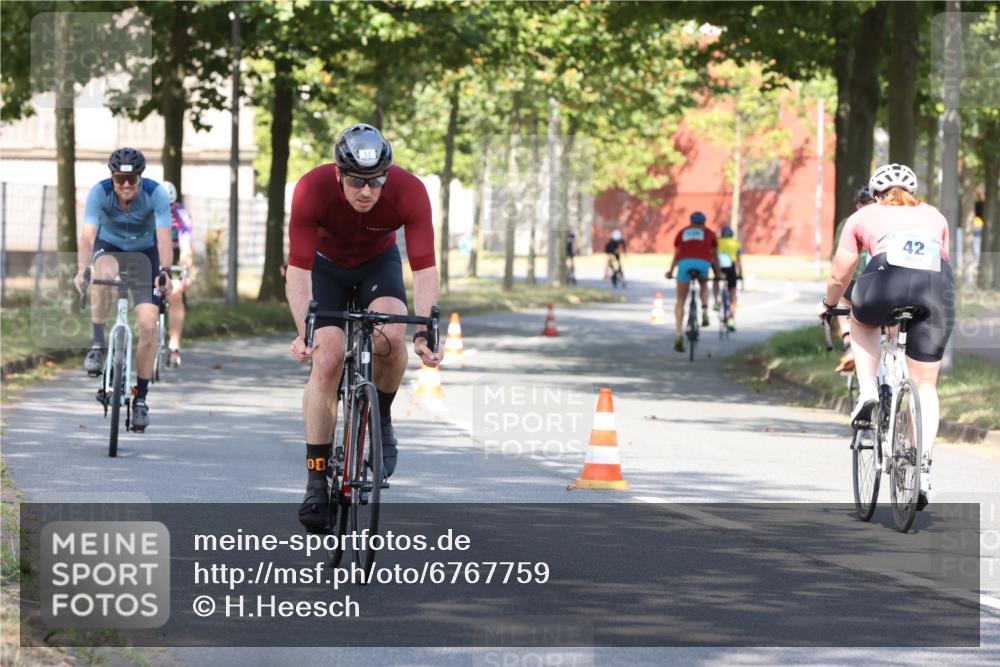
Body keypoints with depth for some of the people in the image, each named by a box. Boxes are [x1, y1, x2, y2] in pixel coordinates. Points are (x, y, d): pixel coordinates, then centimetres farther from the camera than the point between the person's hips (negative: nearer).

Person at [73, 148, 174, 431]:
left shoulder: (156, 194, -26)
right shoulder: (100, 193, -26)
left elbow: (163, 236, -35)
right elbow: (87, 236, -34)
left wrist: (164, 272, -51)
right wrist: (82, 270, -50)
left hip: (144, 253, 0)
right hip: (109, 248, 0)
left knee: (149, 326, -12)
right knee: (104, 274, -39)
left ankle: (140, 397, 2)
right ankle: (97, 344, -22)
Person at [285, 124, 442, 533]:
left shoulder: (409, 192, -32)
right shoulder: (312, 189, -34)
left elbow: (424, 268, -31)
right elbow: (298, 270, -34)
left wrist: (424, 332, -43)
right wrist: (303, 331, -48)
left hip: (378, 263, 1)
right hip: (327, 265, -1)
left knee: (390, 336, -29)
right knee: (327, 359, -19)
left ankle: (381, 421, -1)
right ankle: (316, 480, -12)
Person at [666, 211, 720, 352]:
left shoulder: (682, 233, 25)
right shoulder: (709, 233, 23)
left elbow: (676, 255, 25)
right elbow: (715, 256, 25)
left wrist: (671, 271, 35)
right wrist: (717, 274, 34)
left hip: (685, 263, 0)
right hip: (703, 263, 0)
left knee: (680, 301, 8)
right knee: (704, 285, 34)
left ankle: (678, 334, -8)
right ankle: (705, 312, 11)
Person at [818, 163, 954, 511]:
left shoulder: (864, 217, 28)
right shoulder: (934, 216, 34)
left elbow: (839, 277, 35)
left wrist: (828, 304, 54)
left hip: (888, 278, -2)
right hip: (938, 284, 2)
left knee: (862, 321, 34)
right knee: (925, 384, 13)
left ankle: (867, 392, 15)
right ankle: (924, 468, 2)